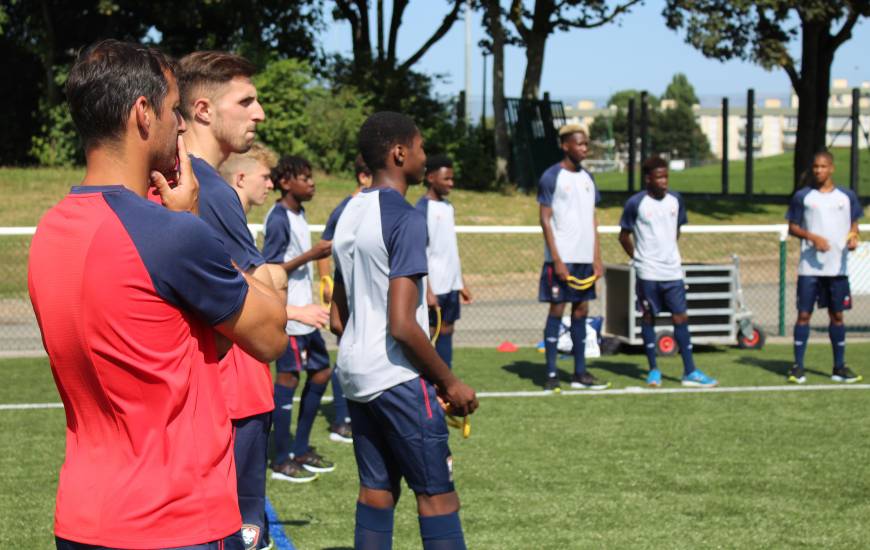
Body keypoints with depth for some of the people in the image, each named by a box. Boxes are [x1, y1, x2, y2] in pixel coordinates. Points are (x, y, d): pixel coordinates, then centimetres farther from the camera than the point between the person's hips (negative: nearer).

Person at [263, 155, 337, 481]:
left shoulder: (298, 215, 14)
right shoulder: (278, 219, -15)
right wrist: (311, 255, -21)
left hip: (304, 311, 10)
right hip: (287, 312, -10)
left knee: (321, 371, 13)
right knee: (288, 377, -6)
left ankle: (301, 450, 21)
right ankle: (282, 461, 1)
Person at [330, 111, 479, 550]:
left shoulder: (349, 214, 12)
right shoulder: (404, 218, -15)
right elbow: (402, 325, -20)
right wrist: (450, 383, -11)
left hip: (356, 375, 9)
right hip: (398, 378, -8)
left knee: (377, 489, 11)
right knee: (437, 496, -3)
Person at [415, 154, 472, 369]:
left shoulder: (448, 207, 13)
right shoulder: (422, 209, -11)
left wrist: (462, 283, 18)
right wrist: (427, 291, -19)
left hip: (451, 285, 8)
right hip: (434, 287, -8)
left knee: (446, 331, 9)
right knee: (427, 334, -3)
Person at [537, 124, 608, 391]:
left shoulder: (587, 178, 14)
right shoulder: (551, 177, -6)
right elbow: (545, 219, -9)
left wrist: (597, 257, 10)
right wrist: (557, 260, -14)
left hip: (584, 258, 6)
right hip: (561, 258, -6)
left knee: (581, 311, 8)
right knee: (556, 310, -5)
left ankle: (580, 374, 13)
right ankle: (551, 375, -1)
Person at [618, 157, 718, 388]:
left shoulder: (675, 200, 6)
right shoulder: (636, 203, -8)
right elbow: (624, 236, 2)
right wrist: (639, 258, 2)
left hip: (673, 271, 3)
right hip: (648, 273, -3)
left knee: (681, 318, 1)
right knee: (649, 317, 4)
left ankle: (690, 372, 2)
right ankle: (653, 370, 14)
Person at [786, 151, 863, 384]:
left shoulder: (847, 196, 7)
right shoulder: (802, 196, 1)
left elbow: (854, 223, 16)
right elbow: (792, 227, 3)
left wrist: (853, 236, -6)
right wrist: (813, 237, -14)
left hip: (838, 267, 2)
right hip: (810, 267, -2)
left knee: (837, 315, 8)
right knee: (804, 314, -3)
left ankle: (839, 367, 16)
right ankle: (797, 367, 3)